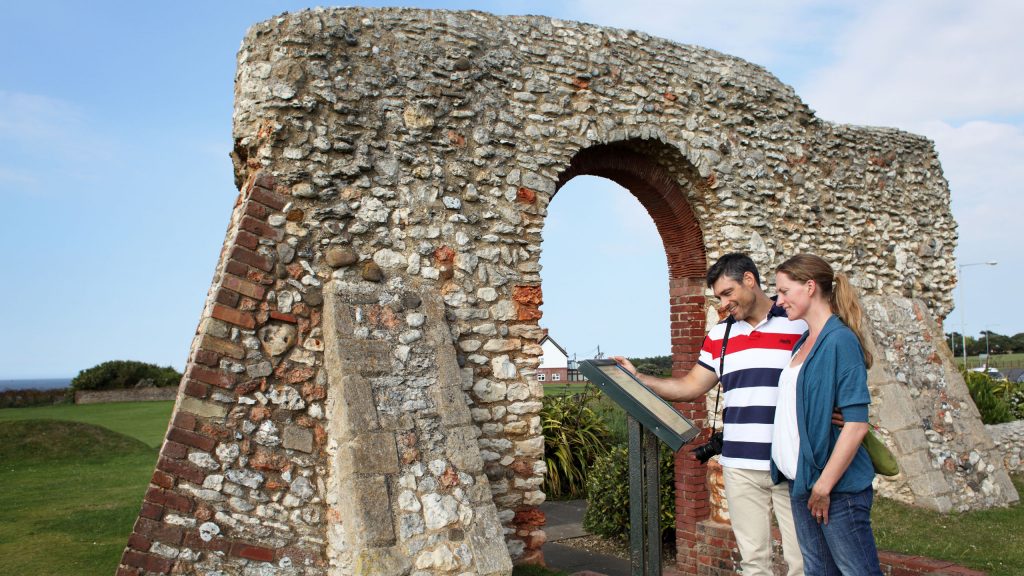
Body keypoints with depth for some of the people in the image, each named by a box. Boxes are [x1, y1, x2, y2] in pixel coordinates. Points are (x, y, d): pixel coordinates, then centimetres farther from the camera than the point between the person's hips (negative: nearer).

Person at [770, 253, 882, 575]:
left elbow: (857, 424, -19)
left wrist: (824, 485, -18)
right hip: (801, 482, 8)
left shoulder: (840, 340, -14)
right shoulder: (804, 341, 11)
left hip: (837, 488, -8)